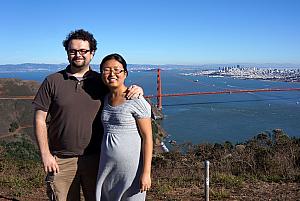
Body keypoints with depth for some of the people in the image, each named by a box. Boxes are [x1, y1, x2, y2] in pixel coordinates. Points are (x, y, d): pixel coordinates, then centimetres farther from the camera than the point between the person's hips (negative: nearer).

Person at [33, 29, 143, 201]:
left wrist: (137, 90, -11)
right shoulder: (52, 81, -1)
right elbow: (40, 119, 0)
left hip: (95, 158, 2)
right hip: (61, 161, -1)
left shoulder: (101, 81, 3)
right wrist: (45, 154, -6)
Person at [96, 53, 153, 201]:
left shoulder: (136, 101, -13)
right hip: (106, 167, 6)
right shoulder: (105, 99, 7)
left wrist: (146, 172, -16)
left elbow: (147, 137, -13)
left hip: (131, 168, -6)